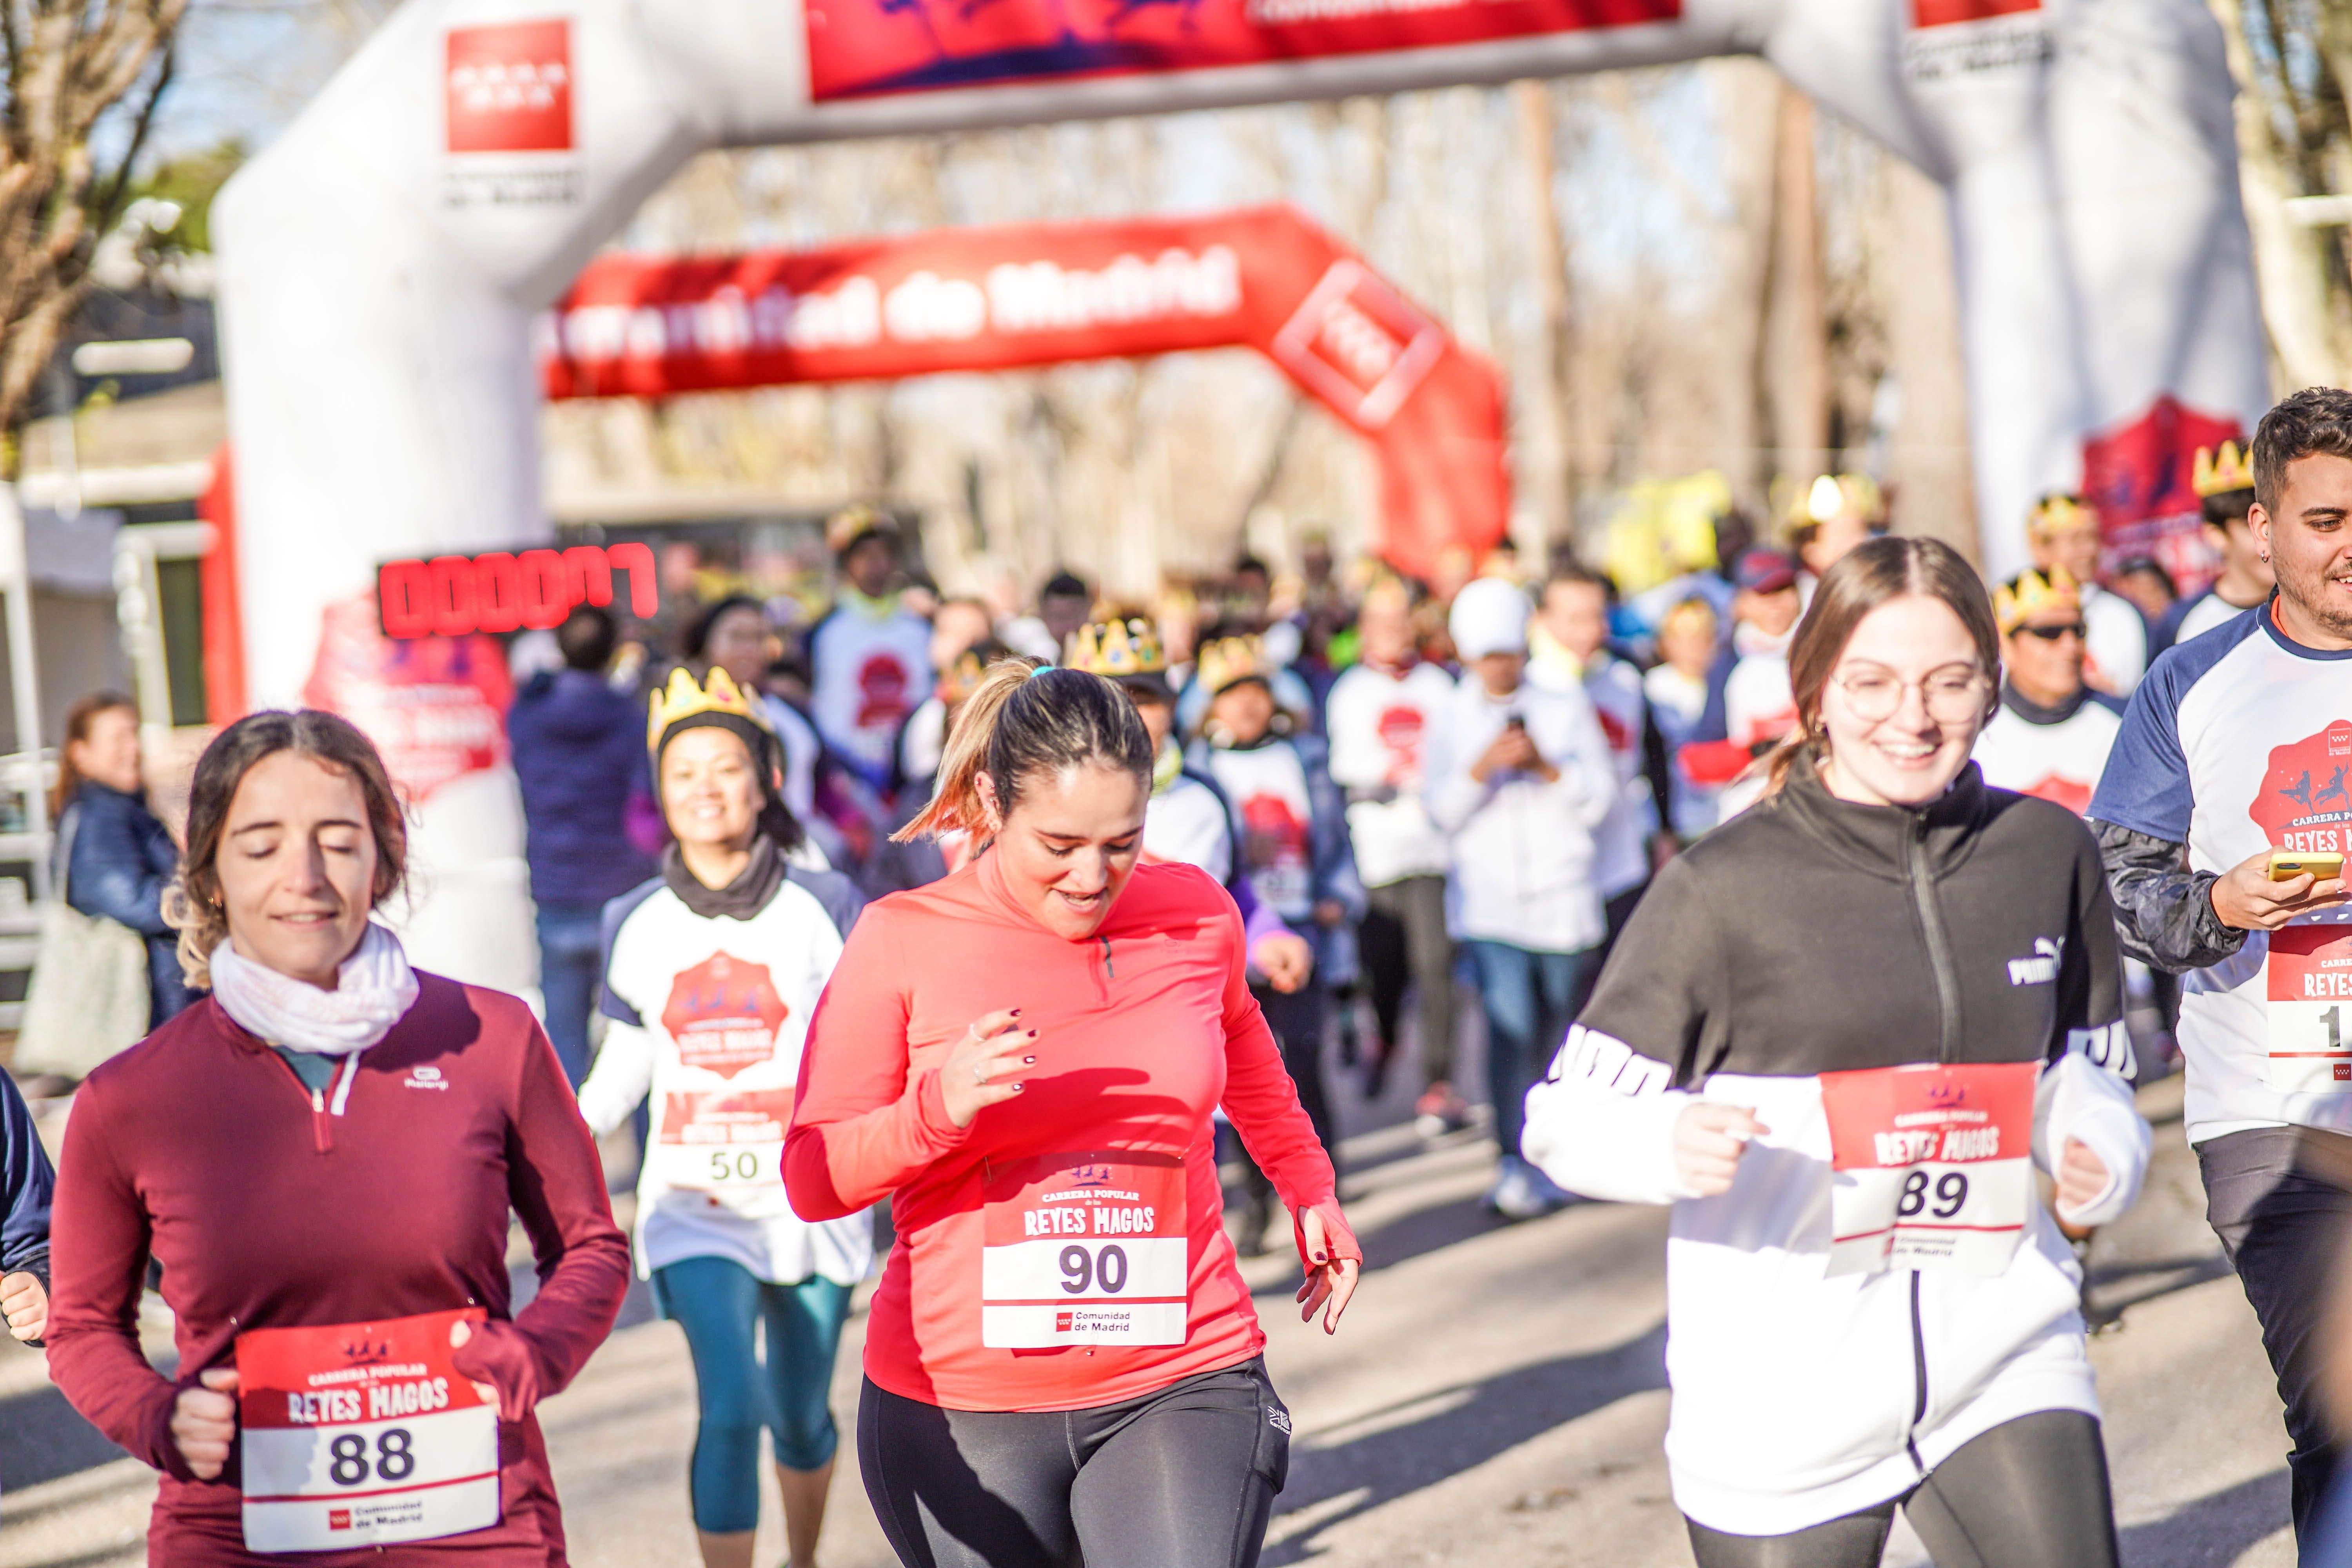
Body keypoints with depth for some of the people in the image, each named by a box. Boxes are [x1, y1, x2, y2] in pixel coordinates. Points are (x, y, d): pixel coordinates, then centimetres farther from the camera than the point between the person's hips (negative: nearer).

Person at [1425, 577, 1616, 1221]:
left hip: (1561, 894, 1)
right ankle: (1514, 1163, -18)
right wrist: (1481, 769, -17)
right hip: (1490, 897, -1)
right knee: (1509, 1024, -16)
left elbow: (1600, 799, 2)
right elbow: (1442, 812, 0)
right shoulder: (1452, 720, 7)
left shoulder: (1567, 708, 7)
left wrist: (1546, 766, -14)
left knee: (1555, 1030, 10)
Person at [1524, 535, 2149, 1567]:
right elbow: (1565, 1118, -6)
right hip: (1786, 1397, -3)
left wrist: (2106, 1155, -2)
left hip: (2001, 1355, 3)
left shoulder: (2047, 853, 5)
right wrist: (1677, 1145, -28)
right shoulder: (1725, 886, -7)